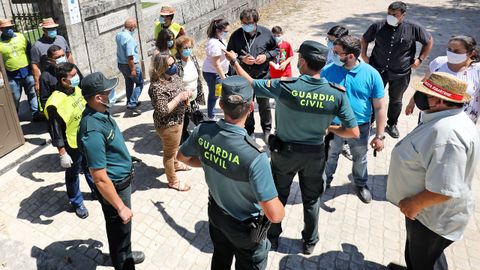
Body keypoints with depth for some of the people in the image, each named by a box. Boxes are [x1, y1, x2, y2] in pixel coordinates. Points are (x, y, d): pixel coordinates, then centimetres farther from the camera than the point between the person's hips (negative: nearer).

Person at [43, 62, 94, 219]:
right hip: (72, 145, -7)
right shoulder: (55, 103, -29)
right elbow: (55, 131, -23)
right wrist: (63, 154, -19)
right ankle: (77, 202, 36)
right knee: (73, 174, 16)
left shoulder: (76, 89, -6)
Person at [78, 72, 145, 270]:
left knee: (119, 228, 29)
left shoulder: (101, 112, -5)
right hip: (114, 187, -9)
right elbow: (100, 179, -29)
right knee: (120, 229, 15)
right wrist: (121, 207, -21)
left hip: (122, 180, 9)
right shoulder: (93, 131, -34)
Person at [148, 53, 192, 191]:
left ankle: (175, 164, 59)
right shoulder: (157, 87, -30)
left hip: (177, 120, 9)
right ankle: (173, 181, 29)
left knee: (175, 146, 32)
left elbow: (179, 91, 14)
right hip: (168, 125, -9)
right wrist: (179, 98, -29)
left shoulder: (174, 76, -3)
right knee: (169, 152, 11)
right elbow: (163, 110, -30)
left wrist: (186, 94, -9)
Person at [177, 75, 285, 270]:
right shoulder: (254, 156, -40)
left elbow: (182, 157, 1)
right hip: (245, 226, -4)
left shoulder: (202, 131, -23)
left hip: (216, 214, 5)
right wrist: (281, 209, -13)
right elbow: (275, 215, -35)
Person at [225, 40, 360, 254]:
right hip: (315, 154, 1)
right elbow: (353, 132, -16)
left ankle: (272, 238, 41)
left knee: (277, 196, 22)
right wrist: (329, 128, 2)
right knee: (311, 200, 23)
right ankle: (309, 243, 41)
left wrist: (234, 61, 4)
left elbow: (249, 84, -12)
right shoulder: (337, 94, -19)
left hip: (284, 152, -1)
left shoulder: (285, 86, -25)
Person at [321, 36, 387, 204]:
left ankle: (361, 184, 48)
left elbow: (380, 107, -10)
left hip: (360, 127, 0)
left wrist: (379, 135, -10)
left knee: (360, 159, 21)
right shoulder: (328, 71, -14)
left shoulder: (371, 74, -16)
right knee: (329, 156, 20)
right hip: (333, 126, 1)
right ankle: (325, 181, 47)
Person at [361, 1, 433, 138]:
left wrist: (420, 59, 0)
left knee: (396, 100, 15)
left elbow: (429, 41, 4)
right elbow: (365, 39, 11)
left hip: (400, 73, 0)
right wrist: (364, 55, 2)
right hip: (378, 70, 0)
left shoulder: (413, 28, -10)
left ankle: (392, 125, 35)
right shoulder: (378, 26, -7)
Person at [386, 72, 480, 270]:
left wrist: (414, 204, -20)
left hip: (434, 217, -9)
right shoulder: (444, 119, 0)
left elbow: (443, 190, -36)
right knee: (416, 253, 31)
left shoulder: (447, 133, -35)